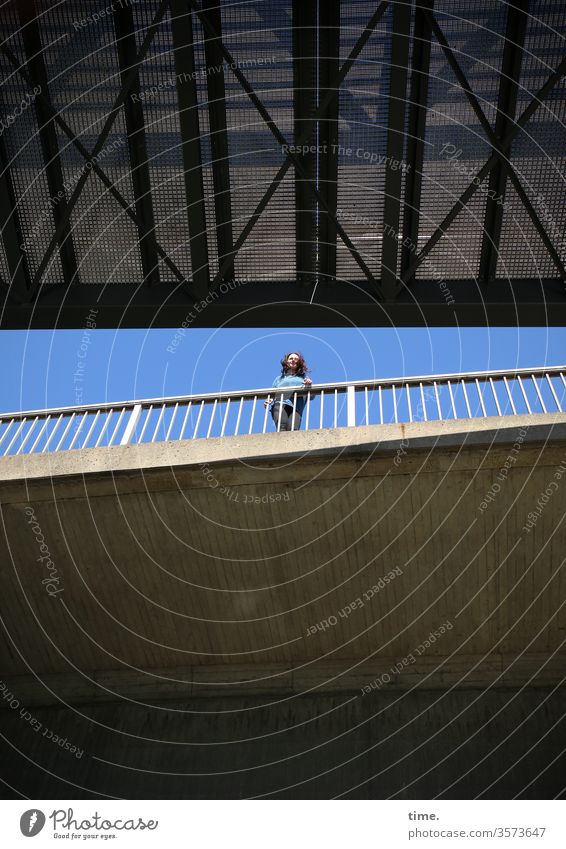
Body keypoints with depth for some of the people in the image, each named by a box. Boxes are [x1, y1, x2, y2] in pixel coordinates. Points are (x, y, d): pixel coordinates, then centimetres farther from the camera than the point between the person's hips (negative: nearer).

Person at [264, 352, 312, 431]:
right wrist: (268, 400, 2)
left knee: (293, 430, -29)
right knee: (282, 428, -30)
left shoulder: (303, 378, 29)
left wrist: (309, 386, 0)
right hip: (279, 405, 0)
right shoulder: (280, 378, 31)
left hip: (296, 407, 0)